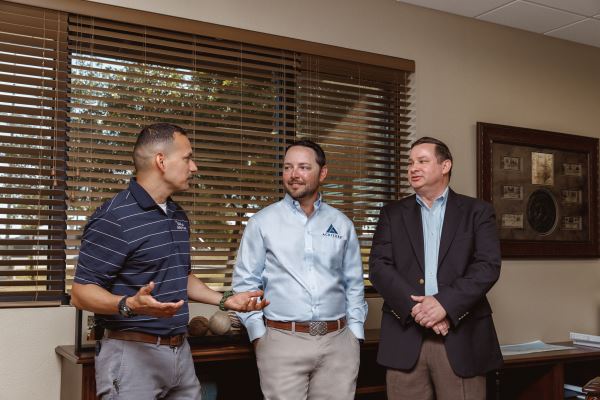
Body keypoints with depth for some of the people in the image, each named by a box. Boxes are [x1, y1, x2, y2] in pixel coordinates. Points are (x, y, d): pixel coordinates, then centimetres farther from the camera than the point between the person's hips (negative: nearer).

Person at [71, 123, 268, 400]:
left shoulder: (179, 216, 12)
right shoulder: (114, 218, -15)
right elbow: (82, 293, -16)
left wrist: (225, 300, 13)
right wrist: (130, 304, -32)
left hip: (181, 351, 8)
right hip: (133, 353, -7)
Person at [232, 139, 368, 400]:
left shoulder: (342, 224, 8)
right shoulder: (262, 222, 1)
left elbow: (354, 285, 12)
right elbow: (245, 283, 1)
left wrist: (355, 333, 6)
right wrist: (258, 334, -4)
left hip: (338, 341, 2)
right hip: (282, 340, -2)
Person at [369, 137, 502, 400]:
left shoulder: (477, 211, 8)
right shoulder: (392, 214, 12)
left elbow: (488, 266, -4)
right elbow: (379, 267, 1)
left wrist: (445, 303, -16)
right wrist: (415, 307, -13)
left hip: (462, 337, -1)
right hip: (405, 336, 1)